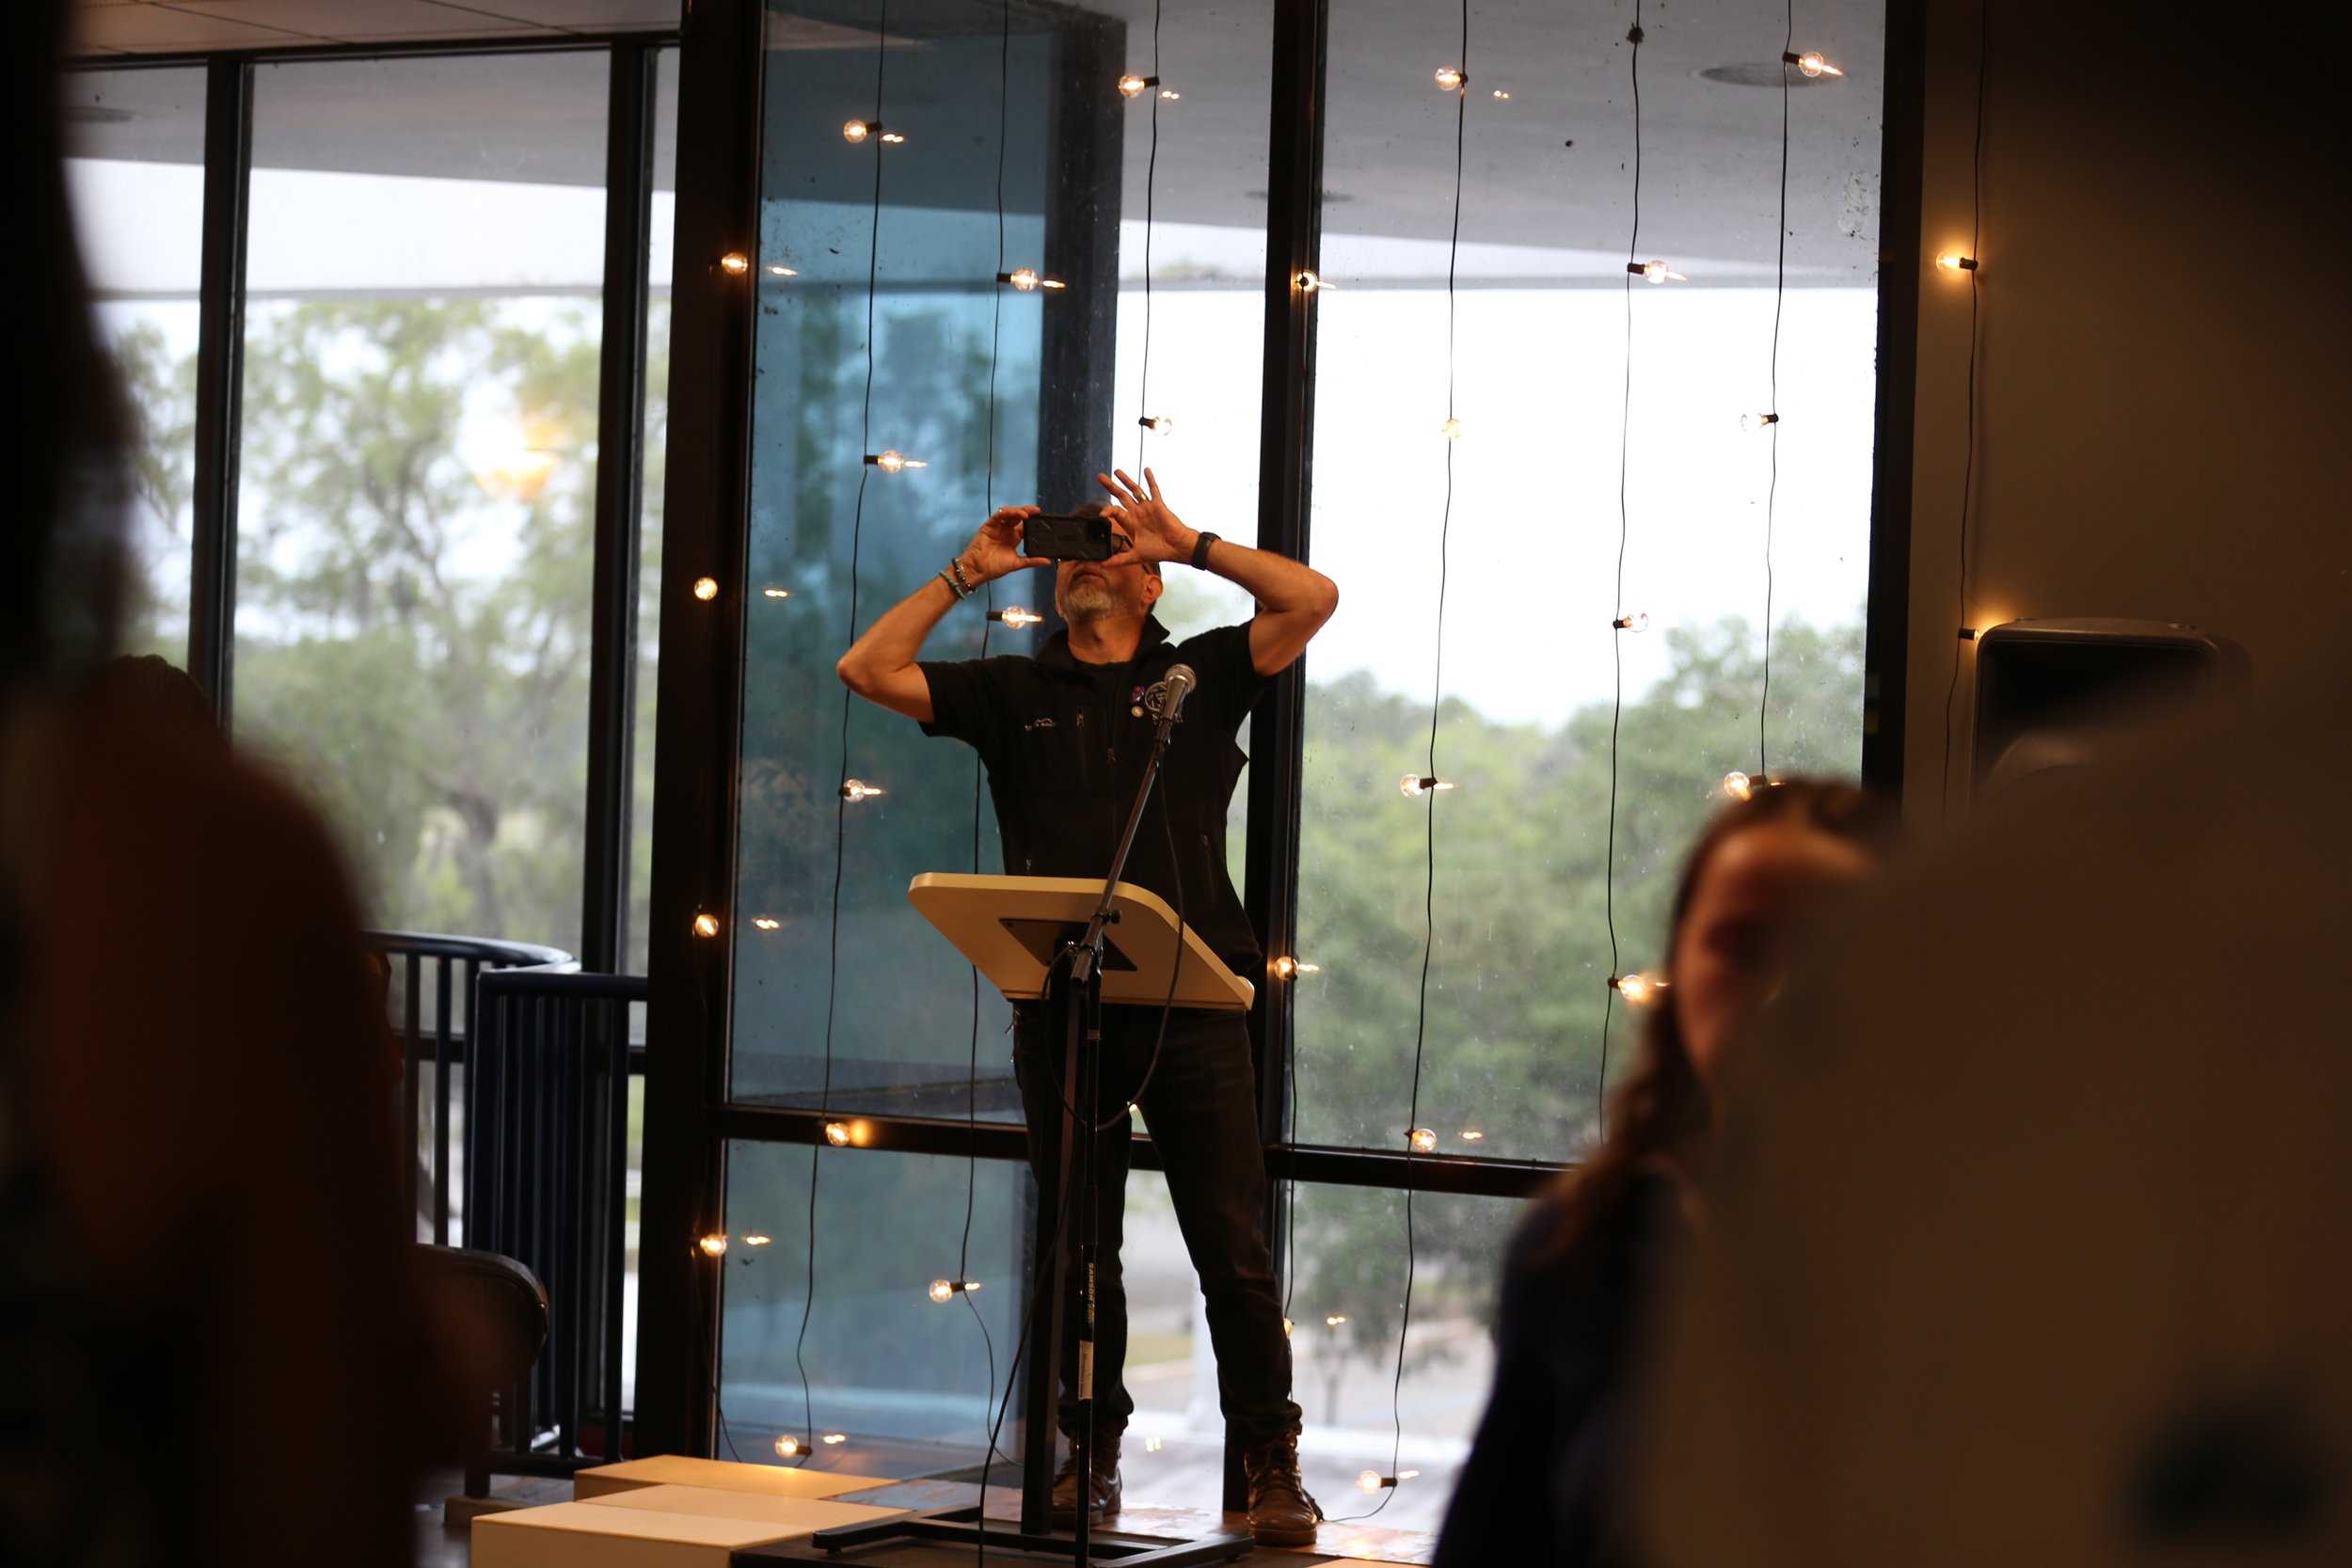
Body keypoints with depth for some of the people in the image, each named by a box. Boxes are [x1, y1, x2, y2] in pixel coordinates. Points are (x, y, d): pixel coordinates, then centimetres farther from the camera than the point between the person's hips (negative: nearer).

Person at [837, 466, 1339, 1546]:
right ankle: (1092, 1456, 17)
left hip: (1191, 1002, -2)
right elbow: (868, 669, 8)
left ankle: (1271, 1468, 1)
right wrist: (969, 571, 9)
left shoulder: (1198, 675, 12)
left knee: (1233, 1249, -4)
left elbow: (1313, 599, 0)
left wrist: (1189, 543, 3)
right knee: (1079, 1248, 7)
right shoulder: (1013, 693, 16)